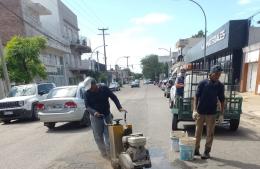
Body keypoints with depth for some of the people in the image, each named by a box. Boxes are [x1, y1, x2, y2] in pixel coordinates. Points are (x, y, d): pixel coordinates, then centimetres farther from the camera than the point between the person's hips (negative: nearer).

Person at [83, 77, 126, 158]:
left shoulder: (104, 88, -11)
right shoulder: (87, 93, -10)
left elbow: (114, 97, -5)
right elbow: (87, 106, -11)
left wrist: (119, 107, -18)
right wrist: (94, 112, -31)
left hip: (107, 115, 0)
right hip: (95, 117, 0)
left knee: (108, 135, 4)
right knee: (98, 137, 8)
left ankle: (110, 153, 19)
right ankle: (104, 153, 27)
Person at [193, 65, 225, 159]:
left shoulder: (220, 86, -1)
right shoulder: (202, 83, -7)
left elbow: (222, 101, 4)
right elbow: (196, 97, -5)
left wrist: (221, 114, -1)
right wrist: (195, 110, -12)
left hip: (212, 113, 1)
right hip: (200, 112, -1)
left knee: (210, 134, 8)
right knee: (198, 132, 10)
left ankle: (207, 152, 23)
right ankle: (196, 149, 26)